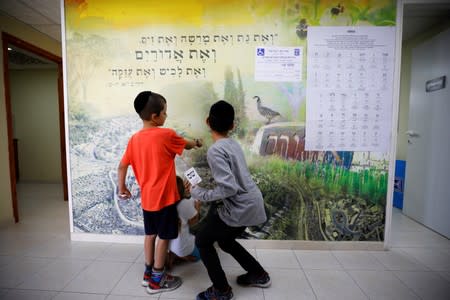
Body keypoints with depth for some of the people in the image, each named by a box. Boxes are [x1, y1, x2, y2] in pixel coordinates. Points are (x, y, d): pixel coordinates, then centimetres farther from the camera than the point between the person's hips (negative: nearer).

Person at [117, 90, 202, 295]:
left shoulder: (134, 139, 1)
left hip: (146, 197, 7)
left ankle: (148, 273, 35)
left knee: (150, 234, 20)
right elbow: (186, 145, 2)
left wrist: (122, 188, 19)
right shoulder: (167, 135, -16)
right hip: (164, 197, -6)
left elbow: (122, 166, 6)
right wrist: (196, 143, 24)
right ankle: (157, 280, 22)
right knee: (164, 237, 8)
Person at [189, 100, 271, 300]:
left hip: (239, 208, -8)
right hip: (252, 204, 8)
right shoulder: (233, 144, 6)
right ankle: (259, 275, 40)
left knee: (202, 241, 10)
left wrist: (199, 194, -12)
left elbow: (229, 188, -26)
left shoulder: (215, 150, -20)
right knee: (225, 240, 27)